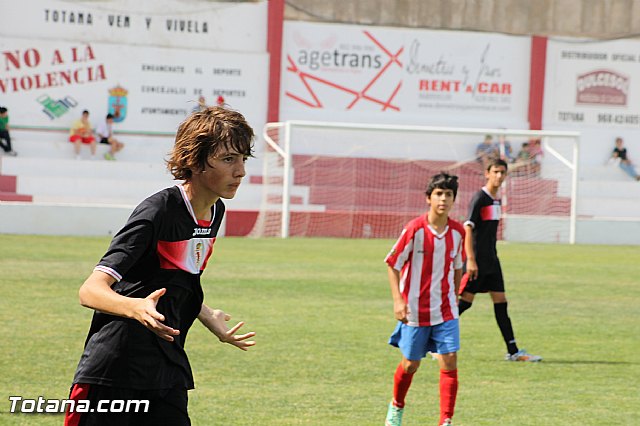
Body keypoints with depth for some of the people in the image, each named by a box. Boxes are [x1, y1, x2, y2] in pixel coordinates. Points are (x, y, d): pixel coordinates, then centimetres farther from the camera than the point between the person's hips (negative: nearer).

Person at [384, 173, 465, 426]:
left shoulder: (457, 232, -1)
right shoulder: (415, 229, -13)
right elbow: (393, 264, -8)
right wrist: (398, 300, -15)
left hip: (445, 310, 3)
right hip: (415, 309, -3)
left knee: (449, 362, -9)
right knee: (411, 364, 10)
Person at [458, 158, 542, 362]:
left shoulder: (497, 200, 14)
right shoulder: (479, 198, -12)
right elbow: (468, 228, -18)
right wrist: (470, 259, -24)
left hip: (491, 260, 8)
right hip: (477, 260, -8)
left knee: (501, 303, 6)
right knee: (465, 301, -6)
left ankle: (513, 351, 6)